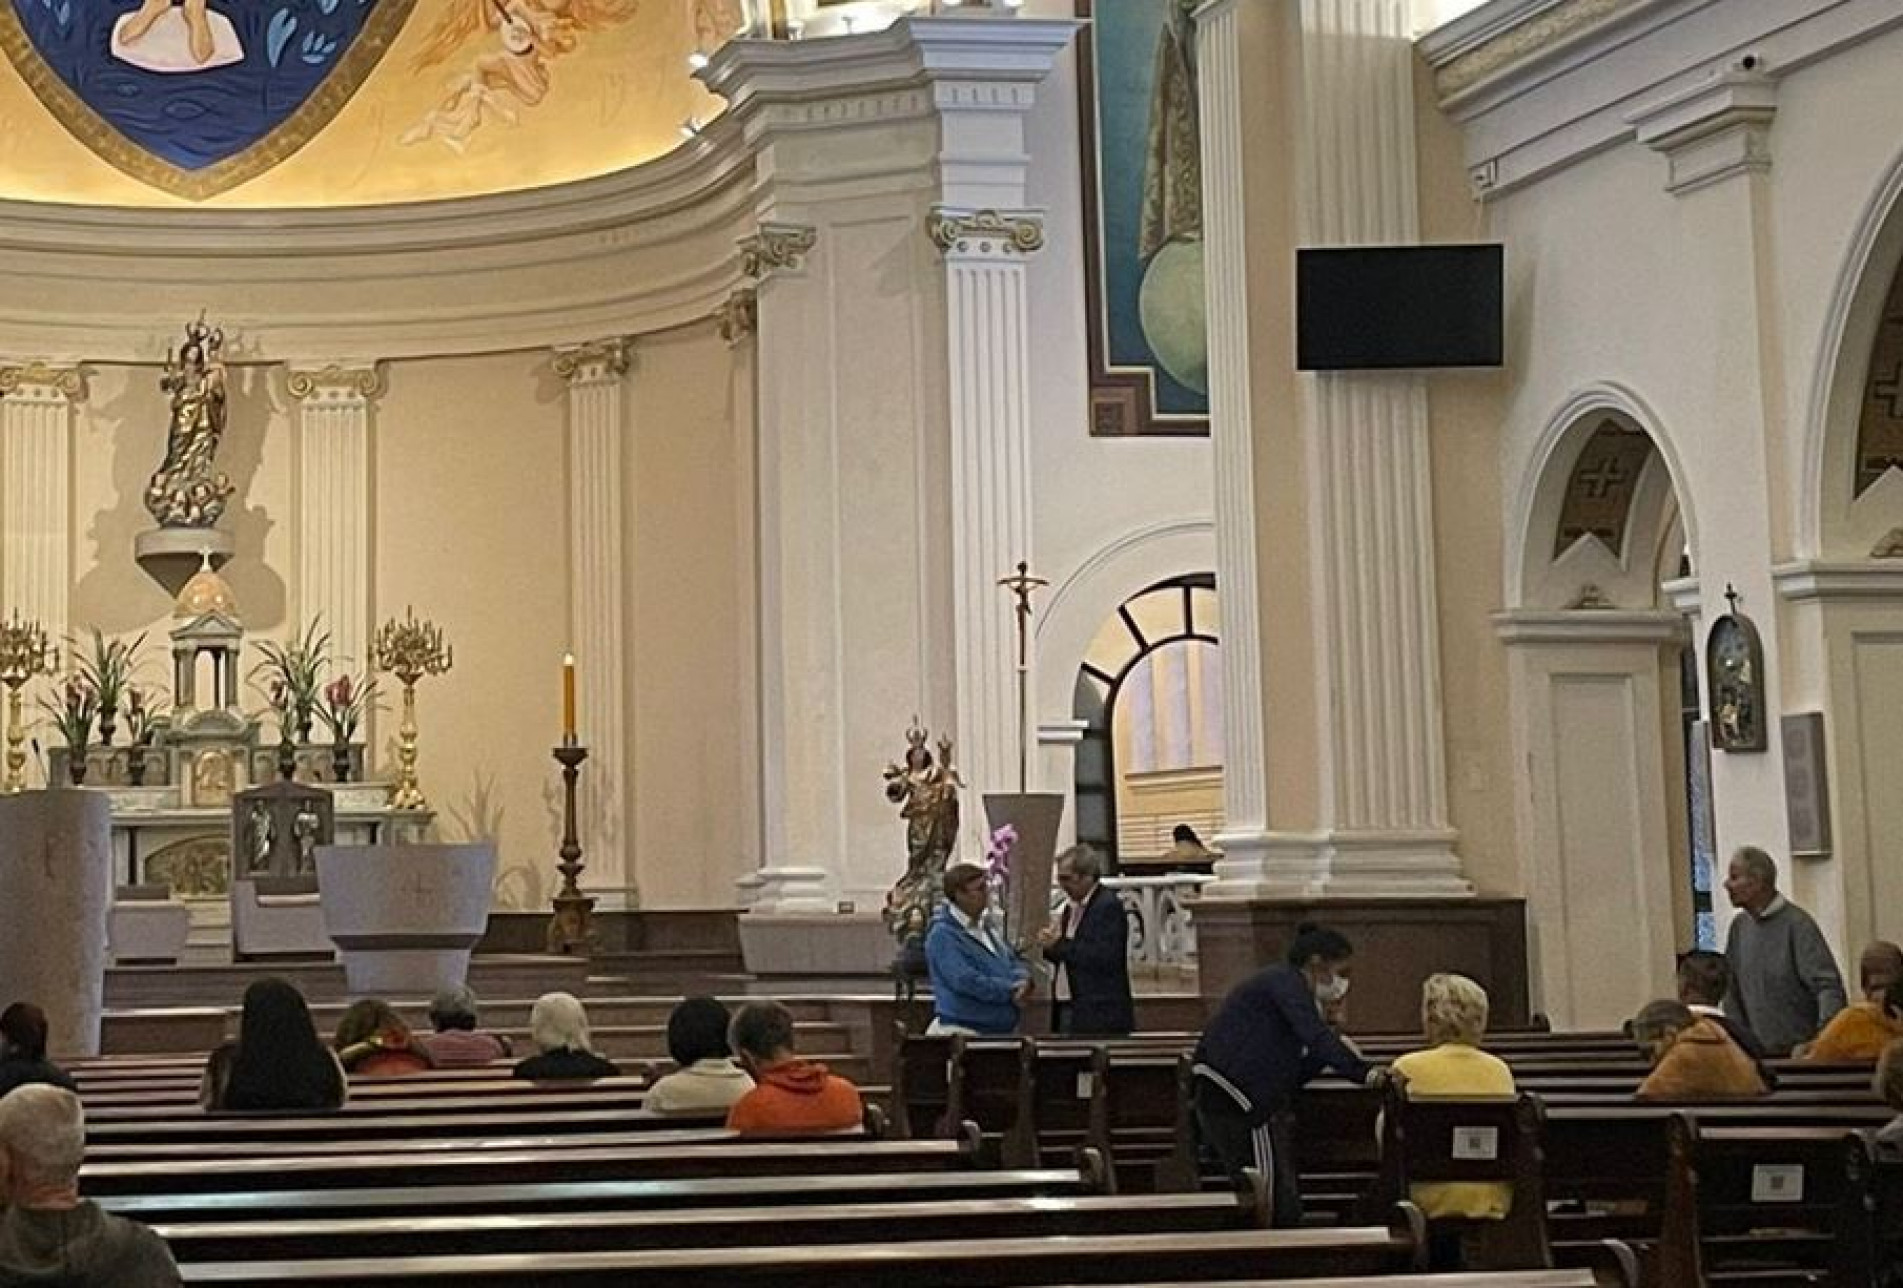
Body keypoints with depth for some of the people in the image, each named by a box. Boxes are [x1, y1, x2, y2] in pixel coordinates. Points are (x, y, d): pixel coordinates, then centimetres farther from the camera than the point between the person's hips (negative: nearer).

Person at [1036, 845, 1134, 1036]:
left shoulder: (1108, 906, -12)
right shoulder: (1071, 907, 16)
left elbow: (1104, 958, -22)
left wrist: (1060, 945, -18)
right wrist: (1050, 945, 0)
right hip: (1066, 1010, 9)